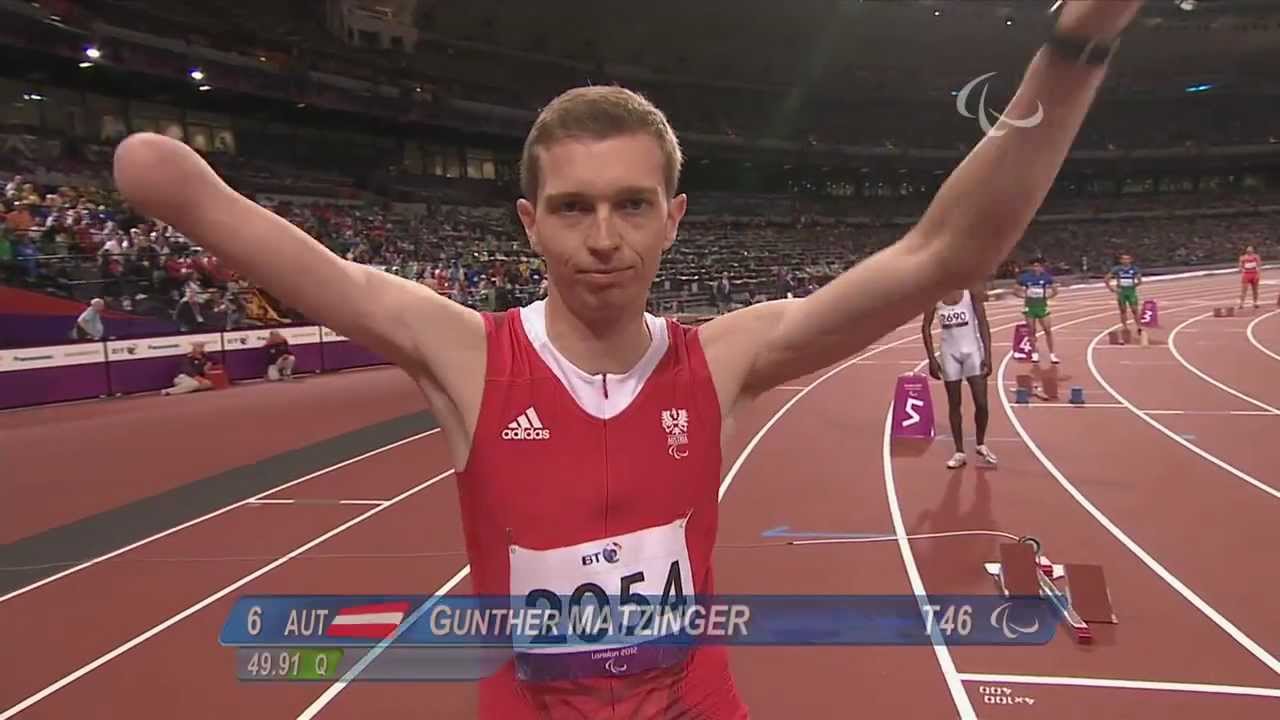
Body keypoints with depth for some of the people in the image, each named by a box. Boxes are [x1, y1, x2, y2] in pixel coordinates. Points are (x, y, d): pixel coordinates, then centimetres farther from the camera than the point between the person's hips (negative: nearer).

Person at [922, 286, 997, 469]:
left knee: (981, 403, -4)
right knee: (954, 405, 6)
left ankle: (981, 444, 21)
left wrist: (987, 355, -11)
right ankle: (959, 452, 16)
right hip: (949, 353, 2)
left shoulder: (972, 290, -9)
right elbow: (926, 327, 2)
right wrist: (931, 358, -3)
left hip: (973, 350, -1)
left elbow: (983, 323, -7)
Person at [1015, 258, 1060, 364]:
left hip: (1042, 306, 0)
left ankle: (1052, 354, 4)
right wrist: (1025, 295, -5)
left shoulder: (1046, 277, -2)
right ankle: (1034, 353, 18)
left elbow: (1055, 291, 9)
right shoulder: (1025, 277, -4)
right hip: (1030, 307, 0)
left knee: (1048, 330, -3)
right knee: (1032, 331, 6)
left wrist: (1047, 296, -3)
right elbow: (1015, 291, 4)